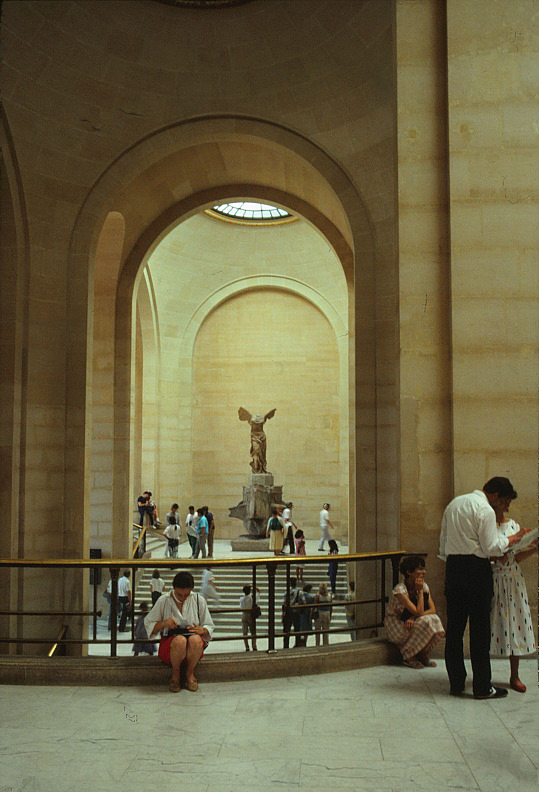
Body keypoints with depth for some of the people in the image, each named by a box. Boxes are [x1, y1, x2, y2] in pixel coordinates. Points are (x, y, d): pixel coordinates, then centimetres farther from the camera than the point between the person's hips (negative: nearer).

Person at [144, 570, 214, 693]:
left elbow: (209, 627, 10)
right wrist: (164, 623, -15)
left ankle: (190, 673, -6)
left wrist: (202, 630, -14)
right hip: (169, 641, -1)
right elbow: (148, 625, 5)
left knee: (195, 640, -36)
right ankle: (175, 674, -7)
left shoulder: (199, 600, 4)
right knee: (180, 641, -38)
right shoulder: (164, 601, 0)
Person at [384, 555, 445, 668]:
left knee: (434, 620, -24)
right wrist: (420, 591, -23)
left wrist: (414, 618, -26)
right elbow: (418, 612, -30)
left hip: (410, 624, 6)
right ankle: (408, 657, -14)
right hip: (395, 627, -6)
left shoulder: (424, 586, -2)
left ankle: (423, 654, -4)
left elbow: (433, 610, -11)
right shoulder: (400, 589, -24)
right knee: (425, 621, -30)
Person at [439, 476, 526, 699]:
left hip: (453, 566, 8)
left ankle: (456, 683, 15)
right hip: (476, 569, -7)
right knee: (479, 627, -1)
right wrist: (511, 539, 2)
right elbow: (491, 547, -13)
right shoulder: (485, 510, -11)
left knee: (454, 625, 9)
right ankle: (482, 686, 4)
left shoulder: (454, 503, 15)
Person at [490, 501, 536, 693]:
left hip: (513, 579, 5)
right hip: (492, 581, -5)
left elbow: (517, 557, 10)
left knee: (516, 623, 5)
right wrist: (494, 555, -22)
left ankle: (514, 676, 16)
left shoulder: (514, 525, 10)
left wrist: (534, 548, -5)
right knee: (492, 623, -2)